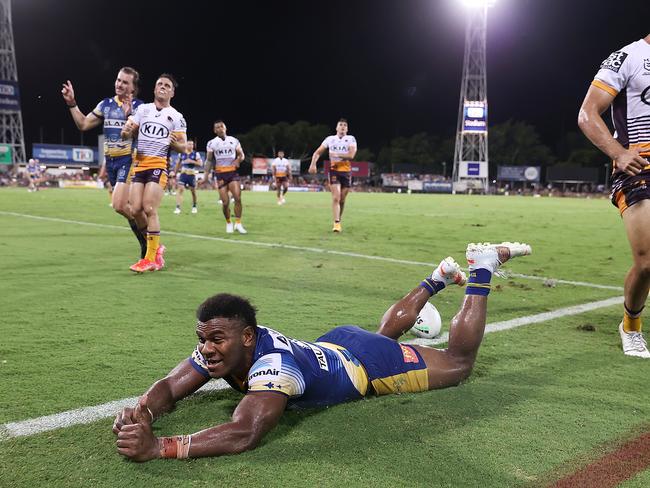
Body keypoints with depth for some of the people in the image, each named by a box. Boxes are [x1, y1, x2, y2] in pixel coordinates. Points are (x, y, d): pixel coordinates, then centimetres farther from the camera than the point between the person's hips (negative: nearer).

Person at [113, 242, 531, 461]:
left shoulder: (273, 364, -46)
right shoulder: (220, 347, -25)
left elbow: (244, 435, -58)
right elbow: (170, 387, -20)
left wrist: (159, 447, -63)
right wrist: (141, 412, -42)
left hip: (368, 363, -6)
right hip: (336, 346, 6)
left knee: (458, 362, 17)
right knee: (386, 331, 38)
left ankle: (483, 267, 29)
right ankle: (441, 276, 55)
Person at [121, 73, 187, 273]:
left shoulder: (176, 117, 3)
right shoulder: (143, 109, 12)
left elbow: (182, 147, 3)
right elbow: (128, 133, 10)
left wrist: (175, 143, -20)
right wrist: (126, 131, -13)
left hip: (159, 166, -4)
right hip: (139, 165, 4)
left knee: (149, 210, -13)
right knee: (136, 210, -2)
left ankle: (151, 259, -7)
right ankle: (156, 247, 19)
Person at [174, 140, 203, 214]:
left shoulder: (196, 154, -2)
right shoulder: (181, 153, 6)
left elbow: (200, 164, -7)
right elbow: (178, 164, 16)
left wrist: (192, 161, -18)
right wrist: (175, 173, 18)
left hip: (191, 175, -1)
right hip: (183, 174, 1)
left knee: (193, 191, 10)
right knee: (180, 189, -12)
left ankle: (194, 207, 29)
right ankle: (178, 207, -15)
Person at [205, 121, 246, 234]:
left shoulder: (234, 141, 7)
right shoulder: (212, 143, 3)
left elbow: (241, 155, 14)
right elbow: (209, 160, 7)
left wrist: (238, 160, -8)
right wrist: (206, 175, 0)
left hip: (233, 173, 1)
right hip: (220, 174, -1)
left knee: (238, 198, -13)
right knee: (225, 202, -4)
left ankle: (238, 223, -2)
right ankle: (228, 223, 18)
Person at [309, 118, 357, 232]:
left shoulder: (351, 139, 2)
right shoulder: (330, 139, 5)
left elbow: (351, 155, -13)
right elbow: (317, 153, 6)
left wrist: (337, 155, -14)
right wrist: (313, 164, -10)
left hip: (346, 171, 1)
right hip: (334, 171, -1)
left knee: (342, 199, 8)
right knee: (336, 198, -13)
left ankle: (338, 221, 25)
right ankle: (336, 223, -15)